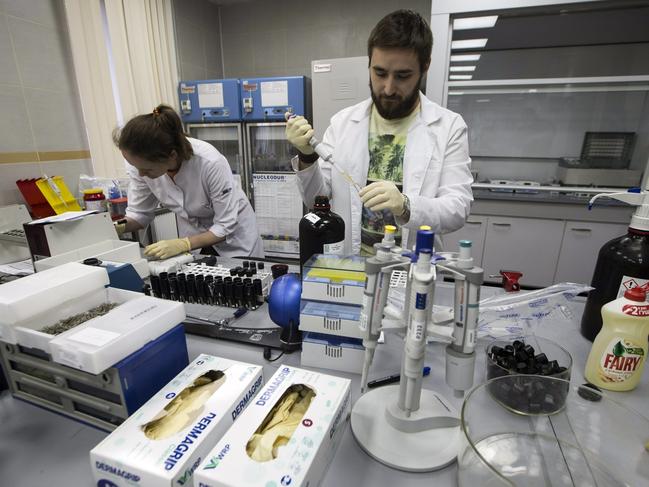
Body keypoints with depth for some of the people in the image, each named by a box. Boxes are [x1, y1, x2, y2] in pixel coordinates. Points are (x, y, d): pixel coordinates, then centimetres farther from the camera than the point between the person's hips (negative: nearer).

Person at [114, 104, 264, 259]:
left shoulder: (210, 163, -35)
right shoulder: (141, 163, -20)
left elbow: (226, 226, -27)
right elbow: (139, 212, -5)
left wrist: (183, 244, -36)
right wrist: (118, 226, -24)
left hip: (233, 235, -3)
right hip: (193, 236, 4)